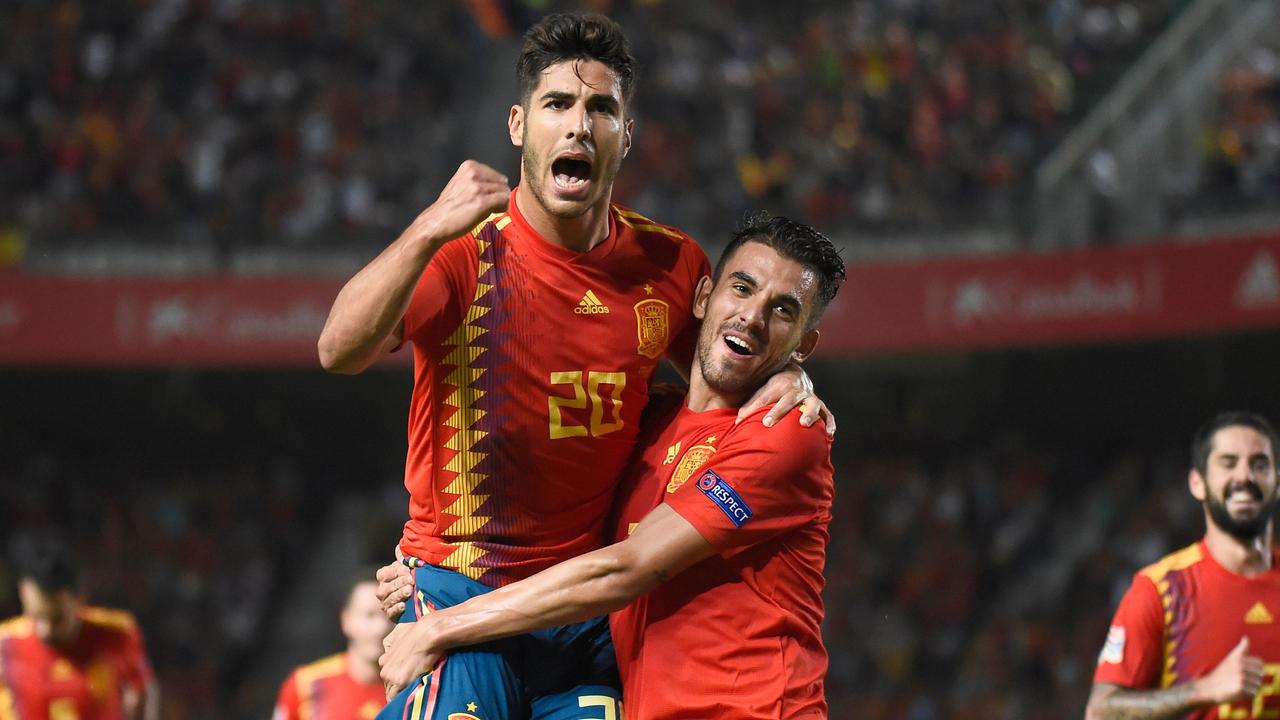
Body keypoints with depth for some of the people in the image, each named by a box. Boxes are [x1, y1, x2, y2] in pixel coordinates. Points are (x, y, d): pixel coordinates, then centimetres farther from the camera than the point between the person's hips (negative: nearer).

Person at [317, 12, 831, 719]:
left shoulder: (673, 264, 3)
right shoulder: (465, 250, -8)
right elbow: (339, 351, -23)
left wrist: (785, 377, -2)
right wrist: (429, 231, -34)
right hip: (456, 586, -3)